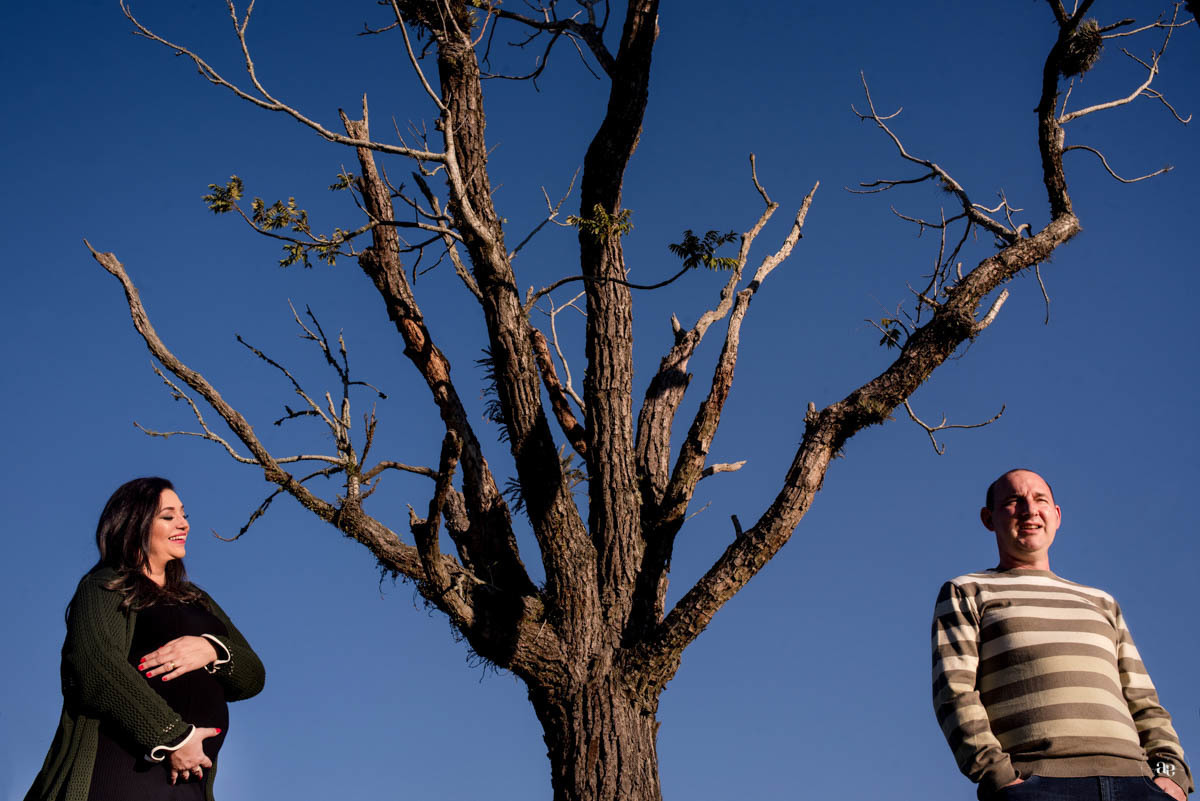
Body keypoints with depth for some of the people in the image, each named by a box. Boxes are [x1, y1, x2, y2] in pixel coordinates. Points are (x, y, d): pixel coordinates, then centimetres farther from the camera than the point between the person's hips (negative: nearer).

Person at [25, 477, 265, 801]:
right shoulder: (104, 588, 4)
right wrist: (174, 736, -19)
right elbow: (96, 664, -16)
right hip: (121, 772, -6)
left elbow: (252, 677, 14)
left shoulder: (196, 600, 22)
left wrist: (211, 649, -8)